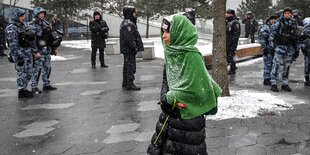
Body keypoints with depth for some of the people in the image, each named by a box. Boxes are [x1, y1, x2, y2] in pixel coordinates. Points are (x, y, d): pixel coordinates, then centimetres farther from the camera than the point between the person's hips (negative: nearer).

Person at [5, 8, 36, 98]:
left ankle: (24, 89, 28)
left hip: (28, 53, 8)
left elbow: (31, 38, 18)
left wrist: (33, 51, 18)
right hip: (20, 55, -8)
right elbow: (13, 46, -17)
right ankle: (21, 92, 12)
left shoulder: (24, 25, 10)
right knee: (22, 74, 0)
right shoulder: (11, 29, -14)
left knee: (29, 73, 14)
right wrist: (18, 58, -20)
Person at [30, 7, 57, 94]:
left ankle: (46, 84, 25)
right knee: (37, 69, -5)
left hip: (47, 50, 7)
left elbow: (50, 36, 20)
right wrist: (36, 52, -20)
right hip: (39, 51, -7)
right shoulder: (32, 25, -10)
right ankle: (34, 87, 3)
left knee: (47, 68, 13)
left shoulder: (46, 23, 12)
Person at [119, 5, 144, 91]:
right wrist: (135, 48, -19)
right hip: (129, 50, -11)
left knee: (127, 67, 16)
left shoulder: (125, 23, 17)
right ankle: (130, 84, -2)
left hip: (127, 49, 11)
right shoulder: (128, 24, -18)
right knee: (131, 67, -6)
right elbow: (129, 38, -25)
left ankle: (125, 84, 24)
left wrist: (135, 48, 20)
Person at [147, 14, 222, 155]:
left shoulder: (192, 55, -18)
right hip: (171, 110, 7)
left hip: (188, 114, -7)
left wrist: (170, 98, -12)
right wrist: (165, 97, -5)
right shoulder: (171, 52, 4)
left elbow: (193, 87, -21)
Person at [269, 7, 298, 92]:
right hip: (280, 46, -5)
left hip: (290, 48, 5)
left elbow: (296, 36, 18)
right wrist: (272, 43, -9)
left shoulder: (294, 24, 12)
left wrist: (296, 48, 15)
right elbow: (272, 33, -2)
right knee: (276, 65, -10)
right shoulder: (279, 22, -3)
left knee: (287, 66, 9)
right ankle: (273, 84, -6)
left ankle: (285, 84, 17)